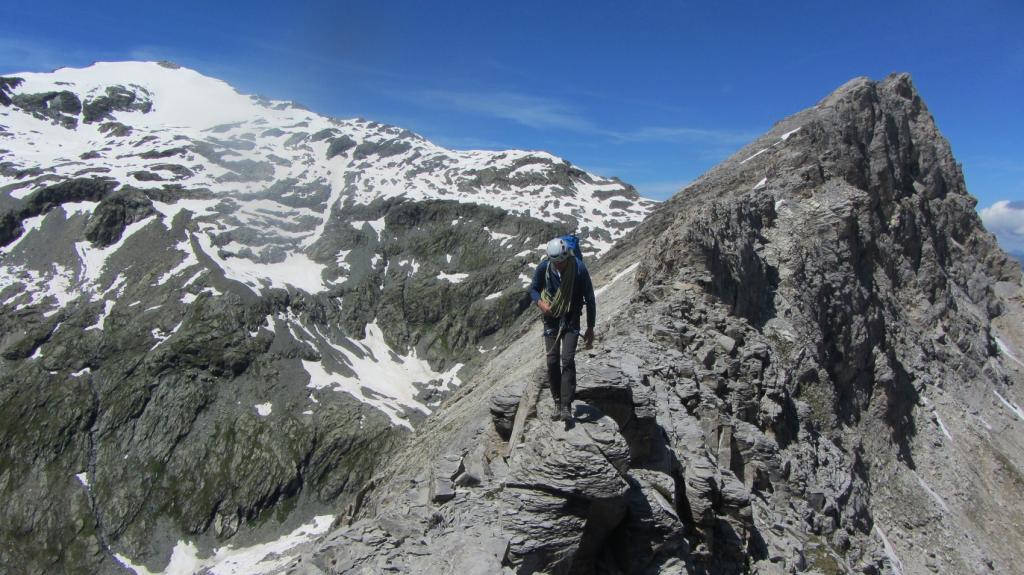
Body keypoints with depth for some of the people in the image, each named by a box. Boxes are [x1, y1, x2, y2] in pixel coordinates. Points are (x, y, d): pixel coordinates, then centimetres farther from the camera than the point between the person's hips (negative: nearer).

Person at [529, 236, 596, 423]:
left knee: (567, 360, -15)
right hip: (551, 319, 3)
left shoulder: (579, 269, -19)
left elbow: (590, 299, -9)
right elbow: (533, 288, 5)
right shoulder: (543, 267, -13)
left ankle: (567, 407, -11)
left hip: (571, 320, -2)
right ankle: (558, 404, 13)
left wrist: (590, 328, -6)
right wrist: (540, 302, -18)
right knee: (552, 362, 0)